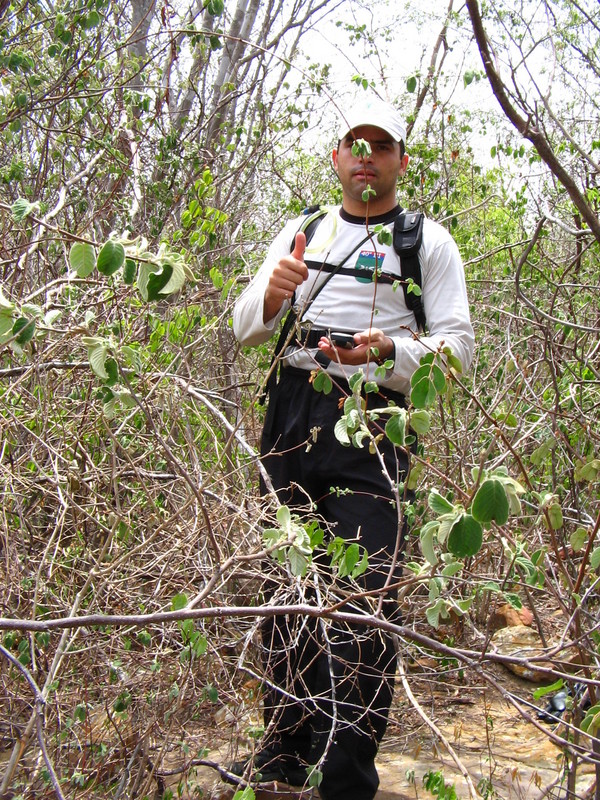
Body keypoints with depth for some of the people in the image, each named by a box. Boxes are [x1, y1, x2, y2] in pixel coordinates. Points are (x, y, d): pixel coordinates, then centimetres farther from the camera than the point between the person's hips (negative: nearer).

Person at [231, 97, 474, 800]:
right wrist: (271, 297, -10)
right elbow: (244, 327, 14)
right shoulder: (302, 232, 19)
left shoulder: (427, 241, 7)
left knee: (361, 597, -9)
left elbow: (457, 345, -1)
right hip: (290, 411, 5)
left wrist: (386, 351, -21)